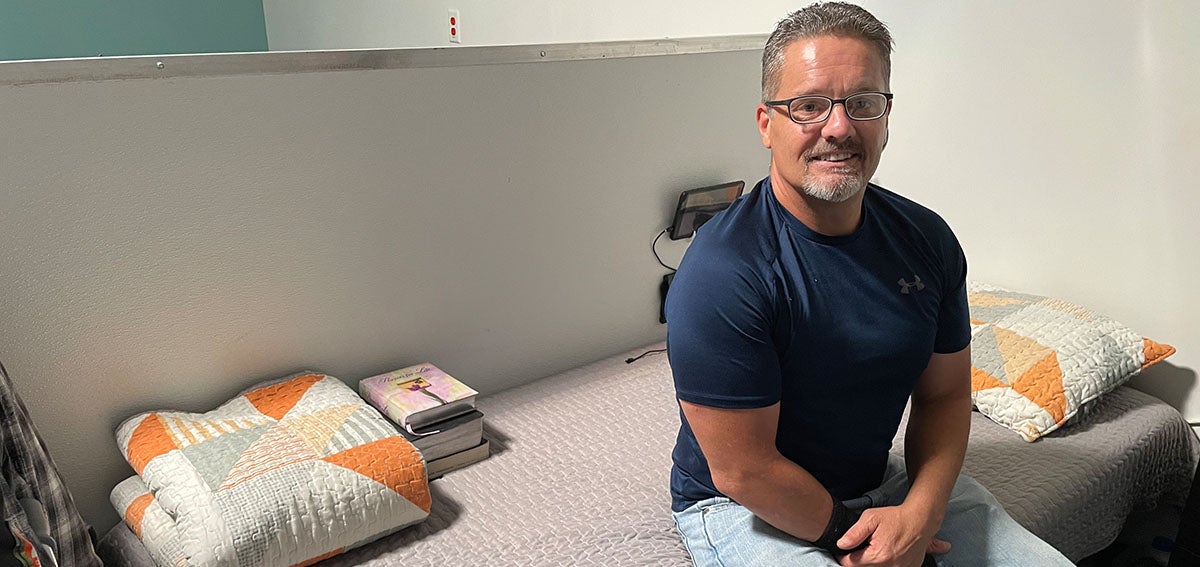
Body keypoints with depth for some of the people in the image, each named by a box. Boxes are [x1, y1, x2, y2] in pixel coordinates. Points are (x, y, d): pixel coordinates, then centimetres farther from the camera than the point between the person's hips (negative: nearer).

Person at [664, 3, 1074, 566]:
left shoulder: (927, 239, -6)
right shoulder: (721, 273, -27)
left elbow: (944, 394, 1)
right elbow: (743, 470, -23)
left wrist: (919, 515, -14)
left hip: (882, 479, 6)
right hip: (745, 506, -5)